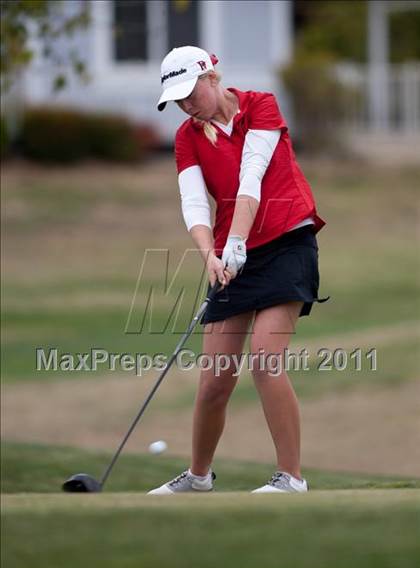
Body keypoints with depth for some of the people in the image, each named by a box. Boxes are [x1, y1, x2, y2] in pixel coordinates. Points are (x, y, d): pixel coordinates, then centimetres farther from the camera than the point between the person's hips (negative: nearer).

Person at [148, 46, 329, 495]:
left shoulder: (260, 105, -4)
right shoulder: (188, 137, 7)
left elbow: (251, 176, -16)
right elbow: (193, 203, -6)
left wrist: (235, 243, -26)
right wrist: (210, 255, -24)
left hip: (287, 242, -4)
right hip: (232, 256, 4)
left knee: (264, 357, -20)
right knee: (214, 381, 0)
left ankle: (291, 478, -14)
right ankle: (198, 475, 20)